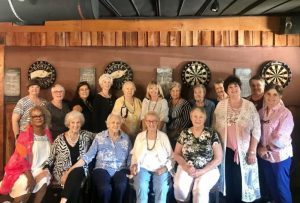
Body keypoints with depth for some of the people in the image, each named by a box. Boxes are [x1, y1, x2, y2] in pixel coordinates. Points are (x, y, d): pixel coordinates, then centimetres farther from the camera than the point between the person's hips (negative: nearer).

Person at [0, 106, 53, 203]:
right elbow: (22, 159, -15)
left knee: (44, 180, -24)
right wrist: (30, 177, -22)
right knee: (27, 185, -29)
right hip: (21, 170, -4)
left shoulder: (48, 134, 3)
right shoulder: (24, 135, -10)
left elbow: (51, 155, 8)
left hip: (39, 169, 4)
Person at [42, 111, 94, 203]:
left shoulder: (85, 135, 8)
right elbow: (51, 157, 8)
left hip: (80, 172, 1)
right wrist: (46, 168, -7)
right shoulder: (59, 139, 5)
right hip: (61, 172, -1)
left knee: (77, 172, -36)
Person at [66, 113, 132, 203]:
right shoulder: (99, 137, 7)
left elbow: (130, 158, 10)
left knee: (121, 186, -33)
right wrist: (72, 168, -6)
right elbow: (89, 155, 2)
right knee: (105, 188, -33)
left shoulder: (126, 138, 11)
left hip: (120, 170, 1)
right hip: (102, 169, -1)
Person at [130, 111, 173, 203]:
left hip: (160, 169, -1)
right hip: (143, 167, 1)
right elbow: (135, 154, 18)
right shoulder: (140, 136, 10)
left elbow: (171, 156, 8)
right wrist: (134, 165, 0)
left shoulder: (163, 136, 6)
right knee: (141, 187, -30)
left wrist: (166, 167, -7)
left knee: (162, 188, -30)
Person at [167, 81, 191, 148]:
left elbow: (187, 120, -7)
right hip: (169, 134, 4)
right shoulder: (168, 103, 10)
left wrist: (178, 132, -11)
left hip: (179, 134, -4)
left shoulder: (185, 103, -4)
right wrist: (167, 130, 5)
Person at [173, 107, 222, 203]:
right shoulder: (184, 133, 5)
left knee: (200, 188, -31)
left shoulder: (212, 134, -2)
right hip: (186, 168, 2)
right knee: (180, 186, -27)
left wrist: (202, 171, -13)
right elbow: (176, 154, 8)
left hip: (208, 170, -2)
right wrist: (186, 166, -11)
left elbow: (218, 158, -3)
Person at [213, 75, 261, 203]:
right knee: (229, 181, 9)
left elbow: (256, 130, -3)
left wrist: (252, 152, -7)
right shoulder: (220, 105, 2)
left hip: (244, 151, -1)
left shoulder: (249, 106, -2)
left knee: (242, 181, 2)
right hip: (226, 150, 1)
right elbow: (215, 128, 6)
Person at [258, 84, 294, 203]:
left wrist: (267, 148, -11)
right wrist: (260, 147, -5)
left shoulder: (285, 113, -15)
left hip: (280, 156, -5)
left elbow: (280, 139, -20)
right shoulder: (261, 112, 2)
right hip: (264, 156, 5)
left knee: (282, 187, 8)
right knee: (270, 186, 20)